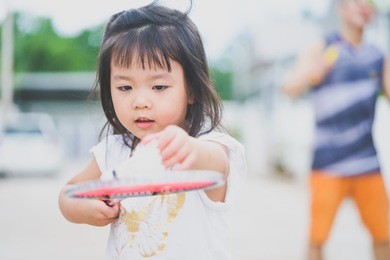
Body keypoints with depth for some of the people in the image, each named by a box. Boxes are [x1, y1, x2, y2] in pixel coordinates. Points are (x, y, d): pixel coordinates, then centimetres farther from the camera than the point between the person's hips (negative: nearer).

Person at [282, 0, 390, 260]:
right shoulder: (321, 49, -2)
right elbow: (290, 88, -14)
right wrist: (312, 72, -35)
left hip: (368, 163, 4)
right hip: (328, 165, -4)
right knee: (318, 237, -2)